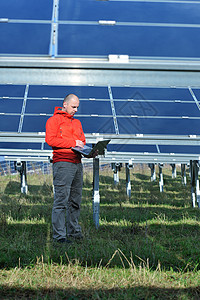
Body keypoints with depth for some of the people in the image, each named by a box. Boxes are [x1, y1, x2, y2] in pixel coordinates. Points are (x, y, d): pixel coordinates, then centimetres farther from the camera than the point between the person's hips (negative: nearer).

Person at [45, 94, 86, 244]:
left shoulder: (77, 123, 24)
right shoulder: (54, 120, 1)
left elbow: (82, 140, 27)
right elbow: (50, 139, -12)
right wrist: (72, 143, -13)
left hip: (77, 163, 8)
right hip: (62, 163, -7)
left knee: (75, 201, 9)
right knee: (61, 200, -10)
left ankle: (74, 231, 16)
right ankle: (59, 235, -9)